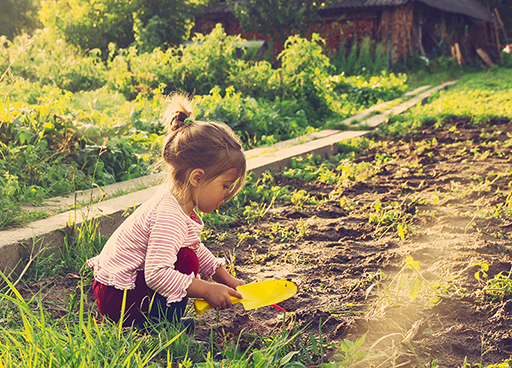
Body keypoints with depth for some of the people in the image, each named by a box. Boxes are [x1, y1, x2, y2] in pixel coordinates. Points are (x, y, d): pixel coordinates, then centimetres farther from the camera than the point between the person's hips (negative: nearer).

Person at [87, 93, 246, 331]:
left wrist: (226, 279, 12)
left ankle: (165, 318, 11)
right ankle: (162, 323, -6)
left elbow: (197, 249, 18)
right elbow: (157, 274, -35)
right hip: (115, 299, -10)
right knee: (186, 261, -21)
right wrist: (207, 290, -28)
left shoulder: (179, 204, 3)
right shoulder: (169, 218, -29)